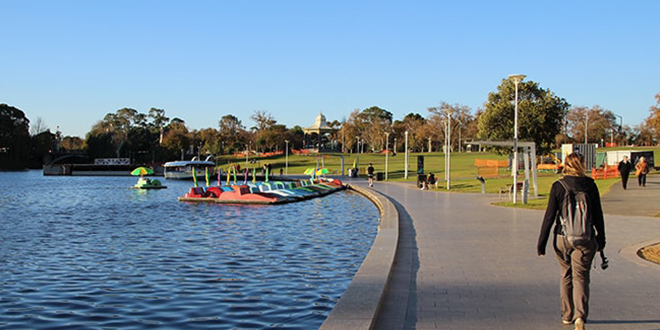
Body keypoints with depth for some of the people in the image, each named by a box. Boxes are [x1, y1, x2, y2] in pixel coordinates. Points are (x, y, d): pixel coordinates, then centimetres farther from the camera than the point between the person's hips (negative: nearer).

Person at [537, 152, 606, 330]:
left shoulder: (558, 186, -5)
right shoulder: (590, 185, -3)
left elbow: (549, 216, -5)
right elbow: (598, 215, 4)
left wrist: (541, 242, 0)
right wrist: (601, 239, 16)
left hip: (562, 238, 1)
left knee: (566, 276, 17)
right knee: (580, 277, 3)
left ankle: (567, 315, 26)